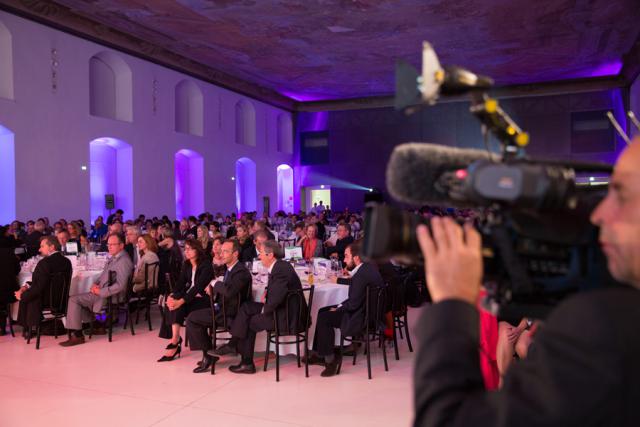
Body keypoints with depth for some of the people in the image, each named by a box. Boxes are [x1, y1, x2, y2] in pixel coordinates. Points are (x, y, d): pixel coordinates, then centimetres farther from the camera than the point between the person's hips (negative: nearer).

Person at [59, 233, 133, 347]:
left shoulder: (124, 261, -18)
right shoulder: (113, 258, 14)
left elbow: (120, 285, -26)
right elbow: (103, 276, 24)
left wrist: (100, 292, -19)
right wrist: (96, 284, 4)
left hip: (109, 296, -10)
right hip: (101, 292, 10)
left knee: (73, 299, -13)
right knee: (74, 298, 9)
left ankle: (77, 335, -9)